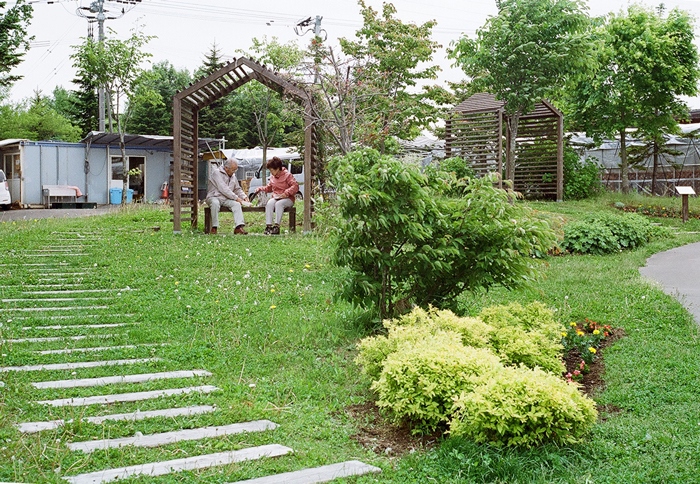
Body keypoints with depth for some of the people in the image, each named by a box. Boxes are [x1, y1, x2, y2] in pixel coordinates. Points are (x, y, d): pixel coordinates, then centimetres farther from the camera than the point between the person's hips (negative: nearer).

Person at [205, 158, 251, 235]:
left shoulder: (233, 176, 16)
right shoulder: (216, 173, -9)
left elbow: (238, 189, 24)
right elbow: (223, 189, -19)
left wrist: (244, 197, 3)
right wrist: (236, 198, -20)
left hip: (226, 199, 6)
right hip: (214, 197, -6)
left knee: (237, 204, -23)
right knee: (215, 203, -39)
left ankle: (239, 226, -35)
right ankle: (214, 228, -33)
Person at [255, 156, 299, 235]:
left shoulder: (287, 175, -7)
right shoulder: (272, 177, 13)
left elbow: (295, 186, -15)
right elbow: (269, 188, 28)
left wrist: (286, 193, -25)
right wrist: (260, 188, 10)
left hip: (287, 198, -5)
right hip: (275, 197, 5)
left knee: (279, 204, -37)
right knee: (269, 203, -29)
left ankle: (276, 226, -40)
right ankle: (269, 226, -37)